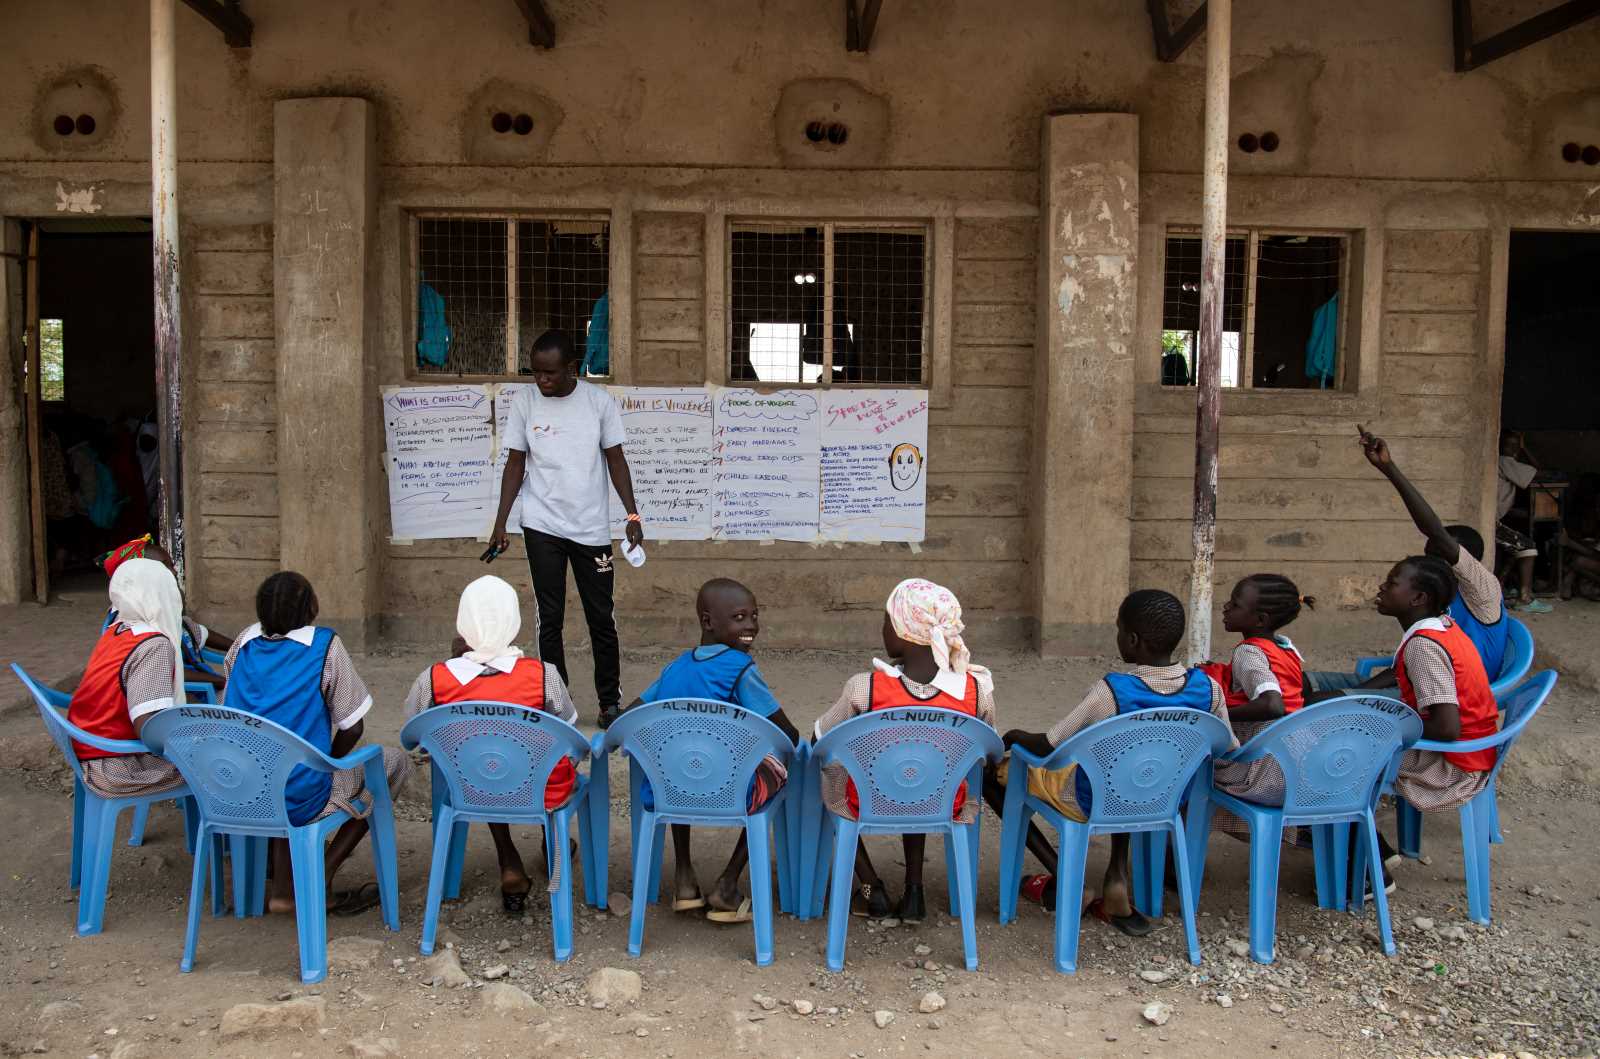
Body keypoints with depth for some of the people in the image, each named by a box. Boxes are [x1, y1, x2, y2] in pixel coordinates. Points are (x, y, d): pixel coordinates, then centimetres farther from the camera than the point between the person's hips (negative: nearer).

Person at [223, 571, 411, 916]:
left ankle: (282, 887, 26)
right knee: (396, 761, 16)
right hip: (300, 800, -5)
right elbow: (352, 729, -8)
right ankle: (322, 879, 10)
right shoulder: (325, 647, -12)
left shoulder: (245, 643, 3)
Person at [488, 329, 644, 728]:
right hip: (542, 527, 0)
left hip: (592, 527, 0)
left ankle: (610, 700, 16)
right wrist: (501, 522, 0)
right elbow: (515, 464, 4)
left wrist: (632, 514, -4)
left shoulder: (599, 401, -2)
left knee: (601, 618, 4)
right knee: (550, 618, 3)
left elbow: (615, 459, 3)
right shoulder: (524, 401, 0)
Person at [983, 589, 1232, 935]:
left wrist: (1013, 736, 0)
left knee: (993, 770, 13)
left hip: (1092, 802, -5)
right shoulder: (1207, 688, -15)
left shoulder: (1112, 691, -29)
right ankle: (1119, 875, 20)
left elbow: (1048, 747, -20)